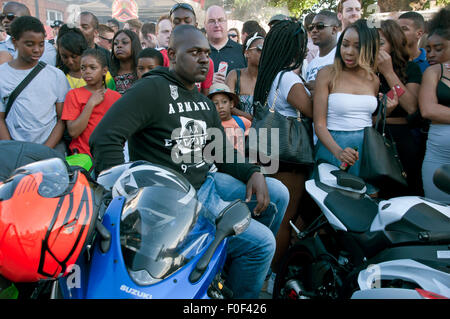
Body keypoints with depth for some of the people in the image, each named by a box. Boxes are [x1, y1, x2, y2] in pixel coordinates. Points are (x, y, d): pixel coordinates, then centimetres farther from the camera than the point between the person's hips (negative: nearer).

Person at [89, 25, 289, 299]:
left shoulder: (204, 102, 15)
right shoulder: (152, 89, -13)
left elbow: (223, 152, 18)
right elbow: (104, 138, -21)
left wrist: (253, 173, -1)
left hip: (207, 182, 9)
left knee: (278, 193, 11)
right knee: (260, 241, -16)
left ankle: (255, 267, 28)